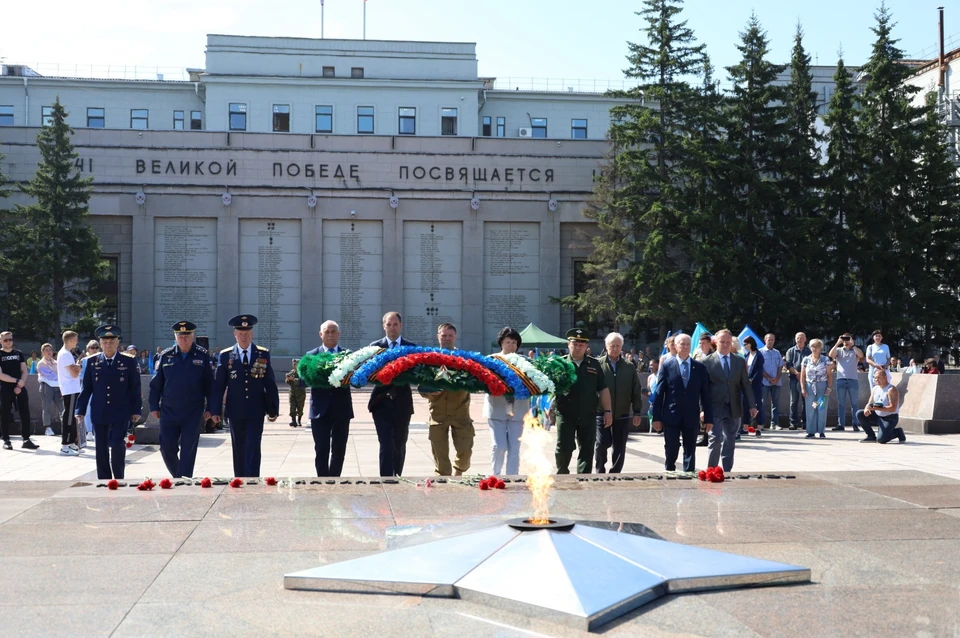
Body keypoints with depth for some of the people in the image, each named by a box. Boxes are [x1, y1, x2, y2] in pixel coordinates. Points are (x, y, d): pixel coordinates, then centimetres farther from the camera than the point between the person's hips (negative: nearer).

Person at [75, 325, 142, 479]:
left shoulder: (129, 362, 0)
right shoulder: (92, 362, 5)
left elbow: (135, 388, 2)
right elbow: (86, 389, 7)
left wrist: (136, 410, 0)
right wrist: (80, 411, 4)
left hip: (120, 414, -2)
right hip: (99, 414, 2)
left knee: (117, 446, -10)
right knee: (101, 449, 6)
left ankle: (119, 480, 8)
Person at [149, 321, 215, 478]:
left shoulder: (203, 355, -2)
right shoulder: (166, 356, 3)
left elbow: (209, 384, 1)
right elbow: (156, 384, 7)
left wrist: (209, 408, -1)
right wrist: (154, 407, 4)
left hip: (193, 413, -2)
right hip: (169, 412, 2)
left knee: (188, 452, 0)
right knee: (167, 448, 3)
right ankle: (178, 476, 27)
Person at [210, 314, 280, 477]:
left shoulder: (263, 354, 2)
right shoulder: (225, 355, 1)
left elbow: (270, 384, 3)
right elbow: (218, 385, 1)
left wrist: (273, 409, 3)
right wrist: (215, 410, -4)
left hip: (256, 411, -1)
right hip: (235, 411, 1)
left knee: (253, 449, -7)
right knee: (239, 450, 10)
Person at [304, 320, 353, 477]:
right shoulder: (311, 355, 4)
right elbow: (303, 380, -4)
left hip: (341, 409, 1)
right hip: (320, 409, -1)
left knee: (339, 450, 8)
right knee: (321, 450, -4)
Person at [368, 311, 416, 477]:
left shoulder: (411, 347, 5)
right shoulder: (375, 346, 3)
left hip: (402, 403, 2)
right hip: (382, 402, -2)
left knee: (399, 445, 14)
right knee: (386, 445, -9)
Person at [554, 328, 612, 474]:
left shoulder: (594, 364, 9)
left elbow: (603, 389, 10)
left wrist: (607, 411, 4)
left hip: (588, 416, 2)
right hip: (566, 415, -2)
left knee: (587, 450, 5)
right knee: (564, 448, -2)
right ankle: (562, 474, 20)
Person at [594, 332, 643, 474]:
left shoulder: (629, 366, 5)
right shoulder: (598, 364, -2)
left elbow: (636, 391, 7)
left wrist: (637, 412, 3)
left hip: (622, 415, 2)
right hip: (602, 413, -2)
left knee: (619, 448, 5)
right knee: (602, 444, -3)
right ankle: (600, 472, 18)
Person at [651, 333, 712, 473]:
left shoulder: (700, 367, 5)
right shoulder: (666, 366, 1)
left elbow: (705, 394, 6)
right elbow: (659, 393, 0)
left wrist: (709, 418, 3)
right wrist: (656, 417, -4)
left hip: (691, 417, 1)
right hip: (671, 416, -1)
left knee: (690, 452, 6)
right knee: (671, 451, 2)